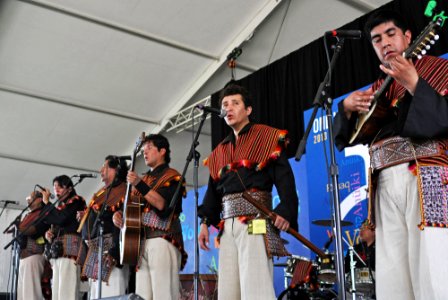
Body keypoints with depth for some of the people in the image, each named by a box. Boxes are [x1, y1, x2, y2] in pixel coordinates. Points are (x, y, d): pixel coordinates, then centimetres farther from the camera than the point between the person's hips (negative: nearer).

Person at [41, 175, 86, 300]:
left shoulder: (75, 201, 2)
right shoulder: (60, 205, 25)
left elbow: (60, 219, -13)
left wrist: (46, 202, -3)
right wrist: (49, 233, 4)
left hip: (69, 246, -8)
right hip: (57, 248, 8)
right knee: (56, 290, 3)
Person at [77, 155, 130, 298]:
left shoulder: (123, 193, -8)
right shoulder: (102, 193, 22)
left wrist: (114, 252, -25)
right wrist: (85, 217, 8)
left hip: (109, 249, -10)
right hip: (95, 251, 10)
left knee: (110, 294, -13)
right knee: (96, 295, 10)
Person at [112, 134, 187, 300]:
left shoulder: (172, 176, 2)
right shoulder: (143, 179, 24)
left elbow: (163, 204, -14)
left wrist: (139, 185, -18)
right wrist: (118, 214, 4)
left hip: (162, 240, -7)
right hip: (139, 242, 7)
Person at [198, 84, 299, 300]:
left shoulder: (268, 137, 5)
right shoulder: (220, 151, 23)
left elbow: (285, 178, -5)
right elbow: (213, 189, 21)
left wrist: (286, 211, -19)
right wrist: (205, 222, 9)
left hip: (255, 222, -6)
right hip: (227, 226, 7)